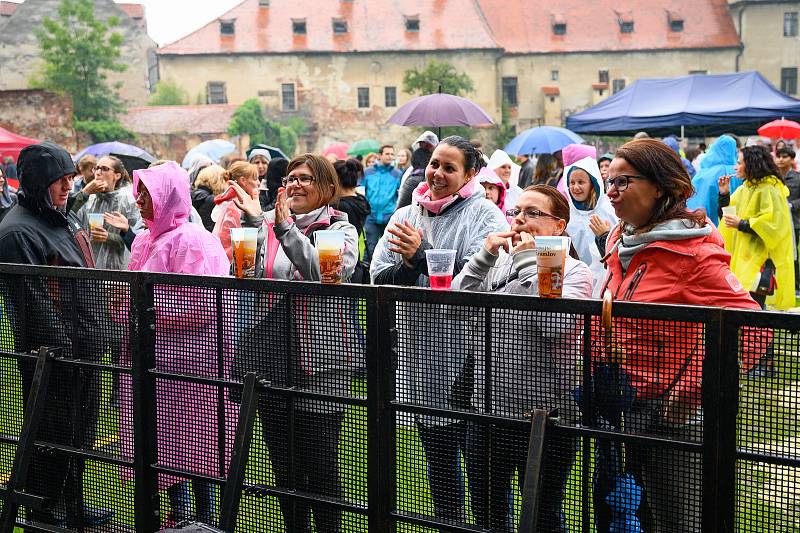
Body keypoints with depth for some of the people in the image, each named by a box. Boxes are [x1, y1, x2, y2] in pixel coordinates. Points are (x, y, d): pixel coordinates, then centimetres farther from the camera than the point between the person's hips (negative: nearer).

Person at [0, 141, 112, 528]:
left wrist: (96, 336, 20)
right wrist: (60, 349, -21)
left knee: (80, 435, 17)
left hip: (85, 350, 9)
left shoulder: (67, 218, 13)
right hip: (53, 355, -9)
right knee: (53, 438, 2)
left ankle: (70, 507, 31)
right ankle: (46, 515, 17)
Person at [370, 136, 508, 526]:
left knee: (480, 458, 0)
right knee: (438, 457, 18)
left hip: (467, 353, -5)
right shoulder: (405, 216, 10)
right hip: (420, 352, 5)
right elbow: (379, 278, 3)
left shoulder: (486, 216, -4)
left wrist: (422, 254, -21)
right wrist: (408, 263, -17)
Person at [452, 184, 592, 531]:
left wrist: (529, 261, -15)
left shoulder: (574, 271, -5)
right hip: (489, 405, 5)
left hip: (544, 412, -4)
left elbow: (557, 325, -24)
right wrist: (484, 256, -9)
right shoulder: (497, 261, 8)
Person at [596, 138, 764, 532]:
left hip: (669, 415, -8)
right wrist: (596, 370, 13)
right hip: (616, 408, 8)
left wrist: (694, 389, -23)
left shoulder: (694, 252, -16)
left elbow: (751, 329, -22)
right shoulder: (621, 242, 8)